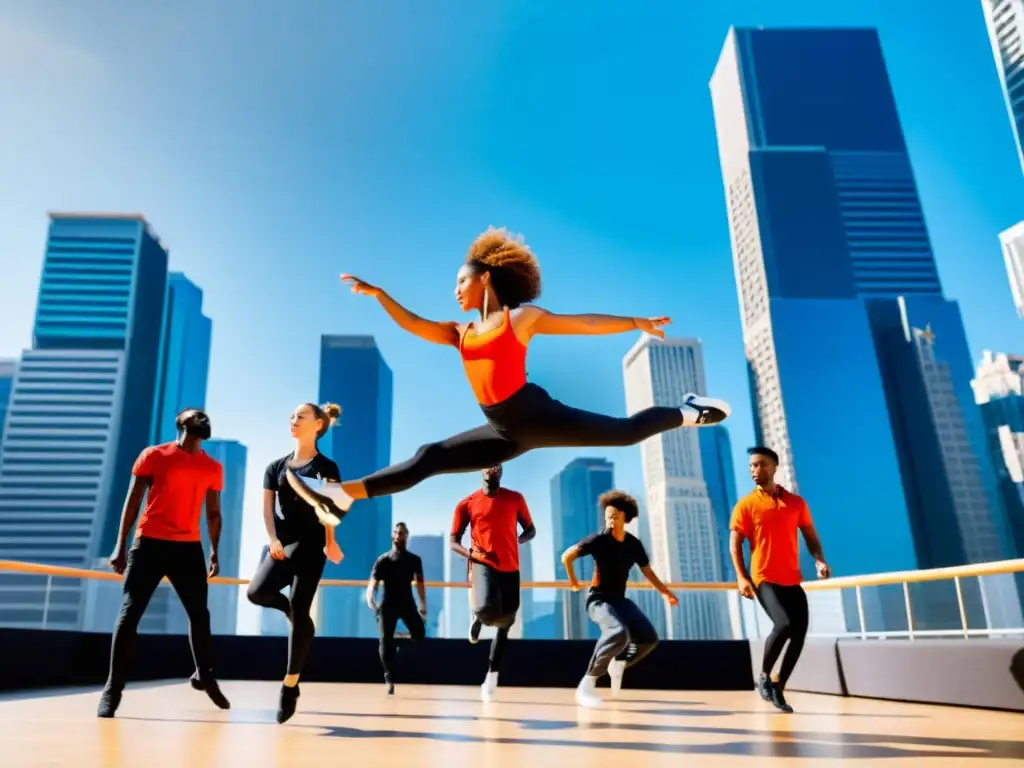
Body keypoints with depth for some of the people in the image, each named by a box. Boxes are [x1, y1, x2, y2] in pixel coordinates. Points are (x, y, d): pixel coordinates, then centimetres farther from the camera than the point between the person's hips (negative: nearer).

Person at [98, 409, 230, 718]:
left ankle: (205, 676, 26)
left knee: (199, 614, 8)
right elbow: (133, 501, 2)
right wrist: (121, 545, -3)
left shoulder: (213, 468, 11)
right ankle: (112, 689, 5)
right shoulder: (153, 455, 3)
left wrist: (215, 553, 12)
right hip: (150, 542, -3)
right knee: (130, 613, -4)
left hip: (189, 547, 3)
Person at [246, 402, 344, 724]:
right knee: (256, 592, -22)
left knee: (299, 614, -8)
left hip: (311, 543, -4)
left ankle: (290, 686, 6)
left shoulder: (327, 468, 1)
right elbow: (267, 507, 5)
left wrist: (330, 542, -21)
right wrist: (273, 540, -11)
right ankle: (295, 611, 10)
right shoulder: (275, 467, 13)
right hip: (283, 543, 4)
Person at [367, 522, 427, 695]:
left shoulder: (414, 560, 4)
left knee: (419, 634, -13)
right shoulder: (383, 560, -2)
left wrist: (423, 605, 1)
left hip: (407, 602, 1)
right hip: (388, 604, -1)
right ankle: (389, 680, 3)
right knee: (386, 641, -6)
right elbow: (373, 582, -9)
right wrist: (370, 597, -29)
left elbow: (419, 583, 7)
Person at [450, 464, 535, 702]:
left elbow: (530, 530, 14)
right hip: (483, 565, -3)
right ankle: (477, 618, 9)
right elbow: (454, 542, 5)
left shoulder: (515, 499, 6)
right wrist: (470, 553, -15)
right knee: (486, 609, -29)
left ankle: (491, 678, 24)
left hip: (510, 568, 3)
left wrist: (519, 540, -9)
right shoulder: (467, 504, 1)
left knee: (504, 625, 7)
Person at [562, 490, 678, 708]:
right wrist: (573, 581, -3)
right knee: (619, 634, -33)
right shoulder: (598, 539, -17)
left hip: (620, 600, 6)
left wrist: (666, 592, 4)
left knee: (649, 638, -2)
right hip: (598, 600, -6)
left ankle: (619, 663, 26)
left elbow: (648, 572, 11)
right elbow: (567, 556, -15)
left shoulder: (634, 544, -1)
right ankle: (587, 684, -22)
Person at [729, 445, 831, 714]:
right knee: (783, 624, -22)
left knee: (799, 633, 1)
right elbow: (735, 544, -3)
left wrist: (819, 561, -6)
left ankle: (778, 688, 19)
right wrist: (742, 577, -14)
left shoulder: (796, 503, 9)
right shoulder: (745, 505, -1)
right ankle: (764, 676, 2)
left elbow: (811, 537, 13)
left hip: (793, 580, 4)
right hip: (764, 579, -4)